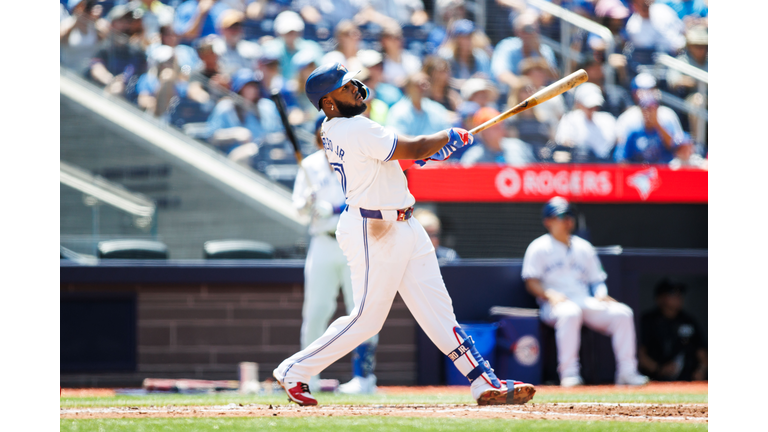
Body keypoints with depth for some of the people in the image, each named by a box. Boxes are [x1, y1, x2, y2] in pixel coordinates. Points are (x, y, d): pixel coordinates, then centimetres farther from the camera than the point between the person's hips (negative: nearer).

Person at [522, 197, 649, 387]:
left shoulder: (584, 248, 22)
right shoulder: (539, 248, 7)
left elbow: (596, 279, 22)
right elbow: (531, 282, -3)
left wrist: (601, 295, -1)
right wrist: (550, 295, -22)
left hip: (587, 302, 5)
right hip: (554, 305, -5)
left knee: (622, 312, -18)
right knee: (570, 312, -41)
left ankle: (626, 372, -18)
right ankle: (569, 374, -41)